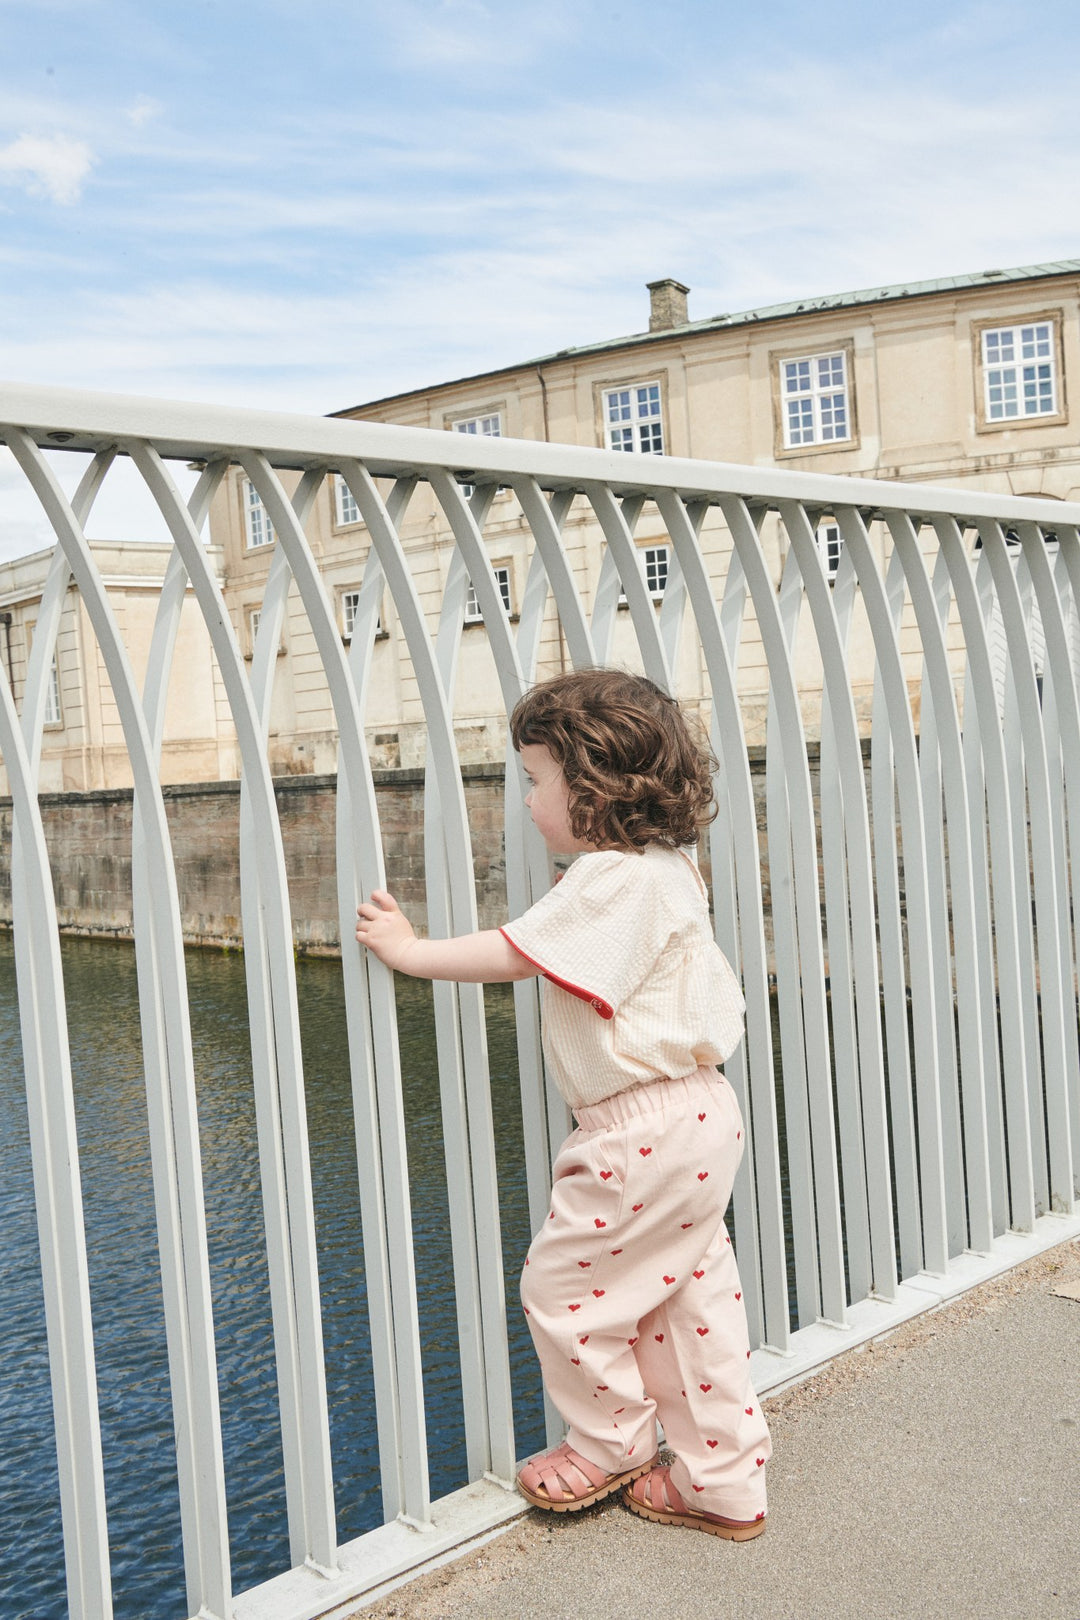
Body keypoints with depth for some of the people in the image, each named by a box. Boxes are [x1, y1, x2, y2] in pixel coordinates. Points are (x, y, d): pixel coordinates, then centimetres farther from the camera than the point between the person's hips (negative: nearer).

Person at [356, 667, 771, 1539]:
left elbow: (516, 953, -19)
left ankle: (611, 1447, 26)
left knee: (564, 1282, 6)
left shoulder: (612, 880, -20)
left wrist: (410, 950, -10)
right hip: (696, 1113, 10)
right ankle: (725, 1483, 26)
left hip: (645, 1129, -10)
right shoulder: (667, 871, 11)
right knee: (691, 1292, 16)